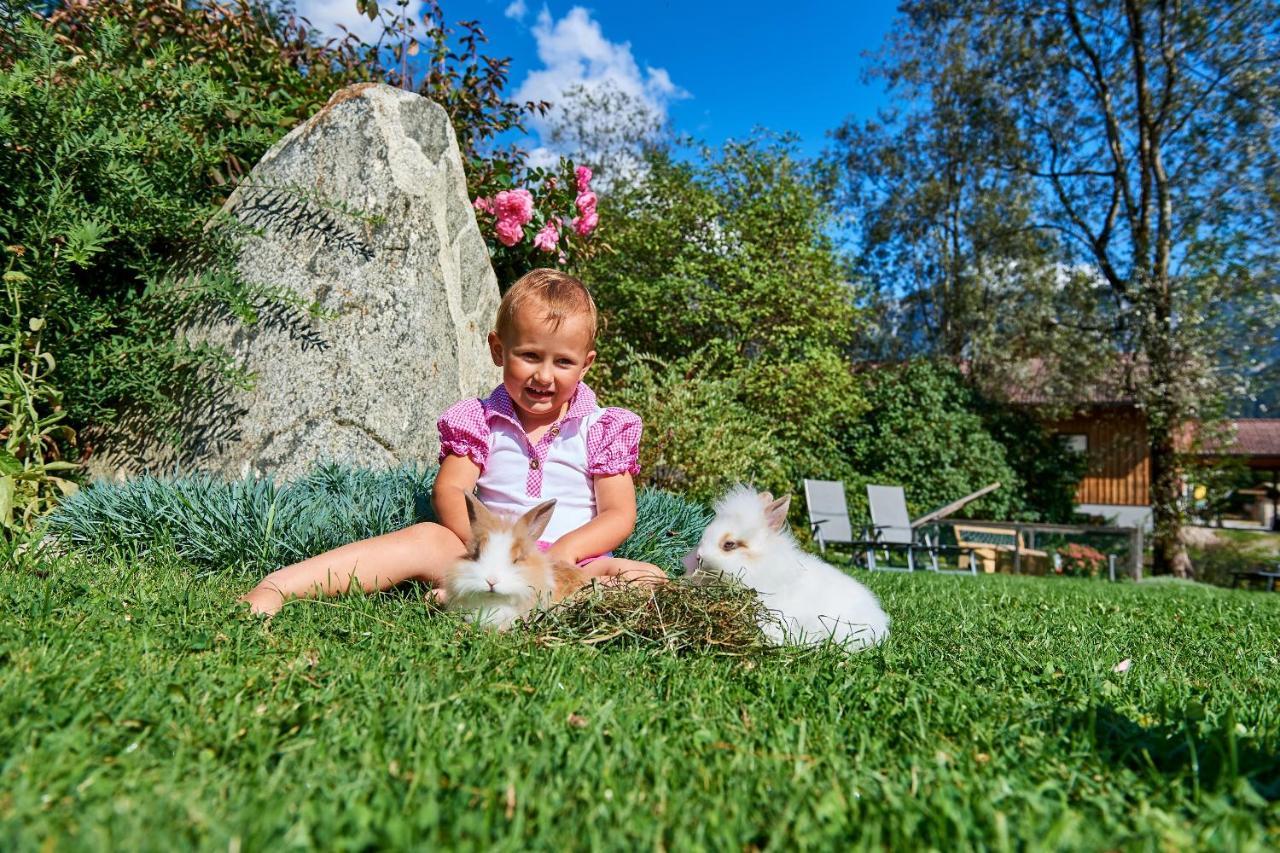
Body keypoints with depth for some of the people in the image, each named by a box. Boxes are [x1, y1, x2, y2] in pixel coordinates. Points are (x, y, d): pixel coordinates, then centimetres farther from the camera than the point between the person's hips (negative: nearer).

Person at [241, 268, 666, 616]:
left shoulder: (601, 429, 7)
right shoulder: (480, 420, 10)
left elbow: (619, 515, 1)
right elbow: (449, 491, 0)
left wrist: (562, 553, -17)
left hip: (576, 561, 0)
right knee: (428, 539, -26)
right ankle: (276, 586, -29)